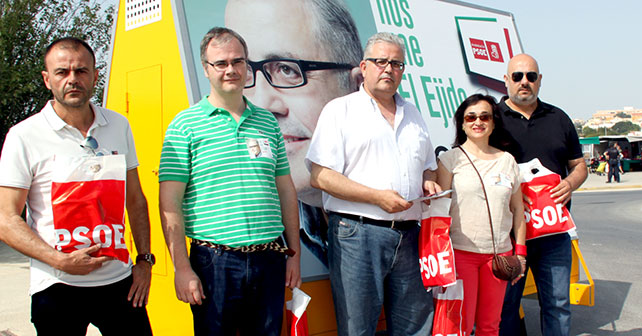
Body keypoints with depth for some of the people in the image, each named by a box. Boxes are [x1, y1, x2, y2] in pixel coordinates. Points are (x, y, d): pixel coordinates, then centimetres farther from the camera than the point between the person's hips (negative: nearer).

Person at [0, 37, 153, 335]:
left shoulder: (119, 126, 7)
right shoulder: (24, 136, -5)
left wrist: (144, 260, 6)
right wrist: (60, 261, -18)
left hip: (120, 281, 3)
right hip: (56, 288, -3)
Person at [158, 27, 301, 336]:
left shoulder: (268, 122, 12)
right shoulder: (185, 124, -1)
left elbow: (286, 191, 15)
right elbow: (170, 202, -5)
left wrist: (294, 253, 12)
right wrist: (182, 268, -10)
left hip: (269, 260, 4)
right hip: (215, 262, -4)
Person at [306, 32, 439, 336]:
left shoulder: (413, 114, 20)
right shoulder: (340, 110, 2)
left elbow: (428, 167, 30)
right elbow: (320, 176, -8)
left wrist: (429, 184, 5)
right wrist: (377, 196, -15)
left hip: (408, 237, 5)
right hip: (357, 234, -5)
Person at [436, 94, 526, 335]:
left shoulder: (507, 160, 11)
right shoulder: (451, 159, 1)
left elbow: (517, 209, 15)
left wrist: (520, 252, 10)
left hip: (499, 252, 3)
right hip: (461, 251, -3)